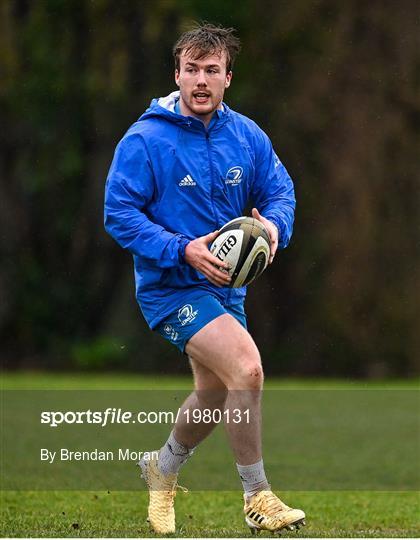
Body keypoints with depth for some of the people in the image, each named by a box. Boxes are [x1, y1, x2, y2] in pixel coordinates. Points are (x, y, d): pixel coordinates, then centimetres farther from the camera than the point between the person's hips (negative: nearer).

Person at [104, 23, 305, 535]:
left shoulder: (246, 135, 1)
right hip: (170, 286, -7)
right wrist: (182, 251, -26)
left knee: (214, 394, 20)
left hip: (224, 285, 7)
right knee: (246, 369, -24)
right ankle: (257, 499, -12)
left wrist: (274, 226, -17)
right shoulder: (145, 140, -14)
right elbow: (119, 213, -15)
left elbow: (280, 190, 7)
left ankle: (163, 470, 48)